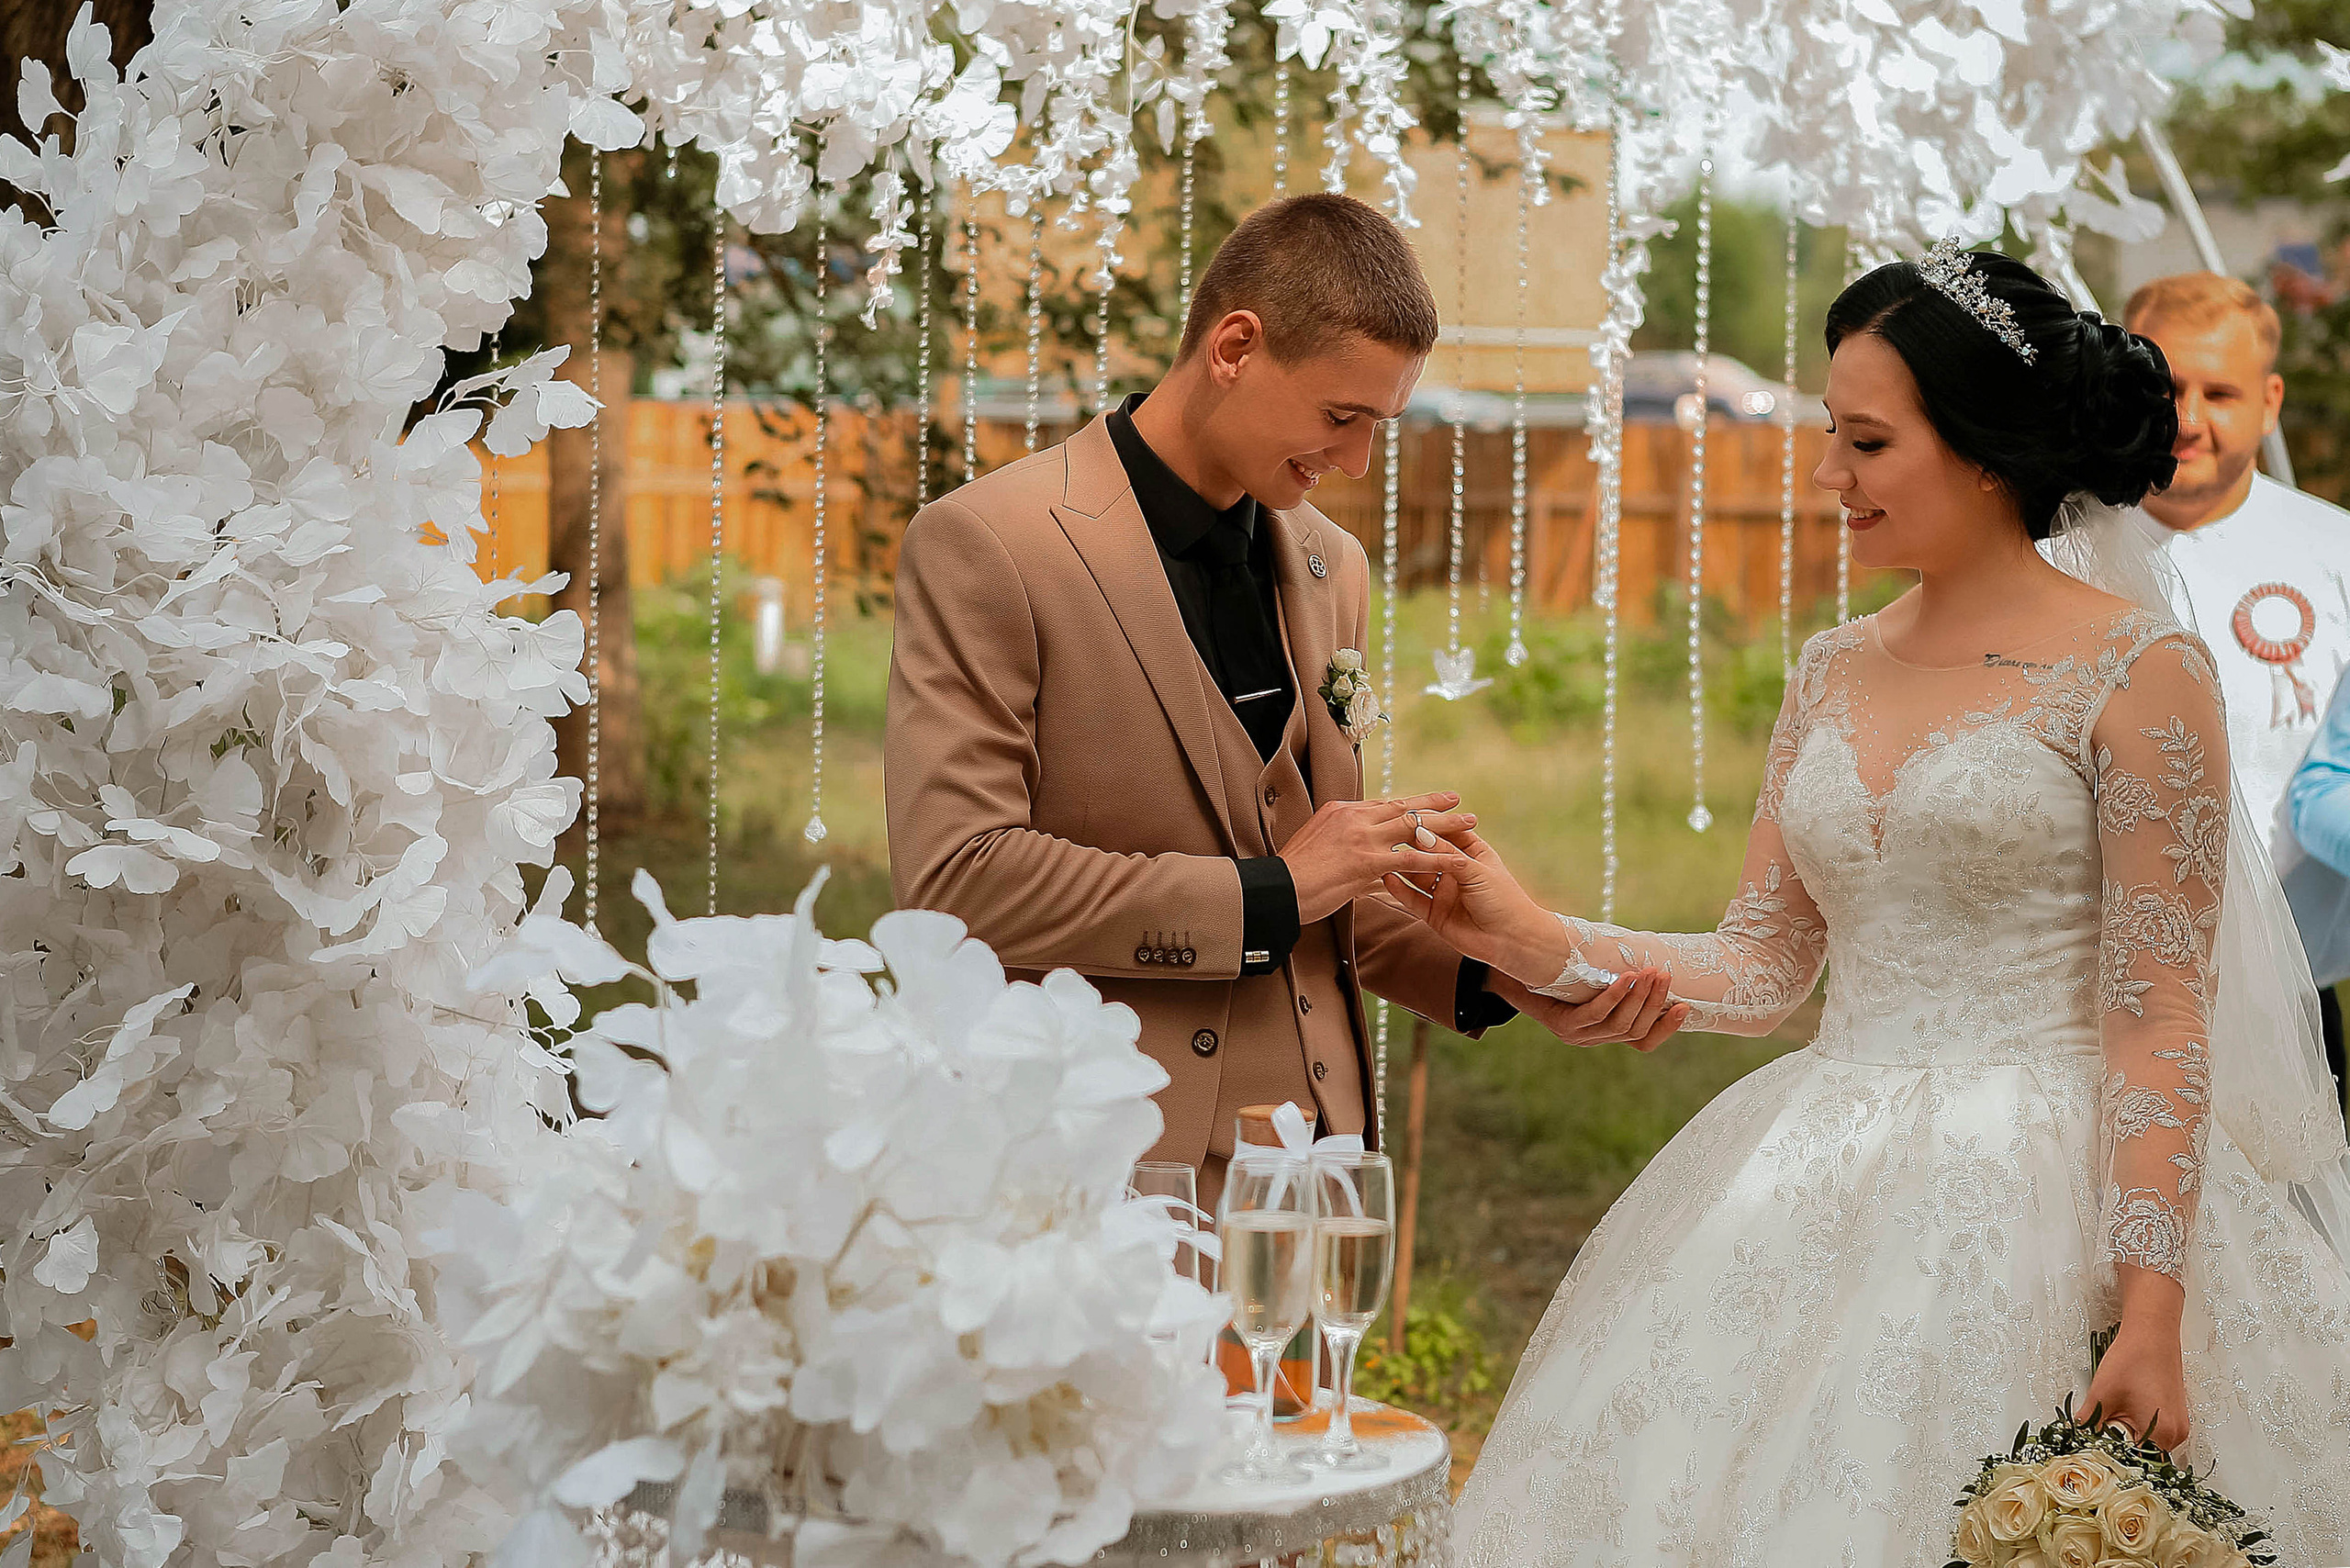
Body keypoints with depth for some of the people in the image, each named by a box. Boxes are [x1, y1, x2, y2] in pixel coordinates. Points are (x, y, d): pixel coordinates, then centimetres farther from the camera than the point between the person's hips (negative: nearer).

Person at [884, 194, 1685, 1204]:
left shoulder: (1329, 569, 14)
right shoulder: (982, 548, -8)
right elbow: (953, 876, -17)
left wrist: (1497, 979, 5)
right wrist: (1268, 893, -15)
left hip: (1310, 1157, 6)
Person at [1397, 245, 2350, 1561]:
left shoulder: (2138, 672, -7)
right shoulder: (1836, 674, 11)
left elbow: (2161, 1024, -11)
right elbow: (1761, 971, 11)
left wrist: (2151, 1316, -16)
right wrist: (1531, 939, -1)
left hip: (2037, 1203, -6)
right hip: (1826, 1199, 6)